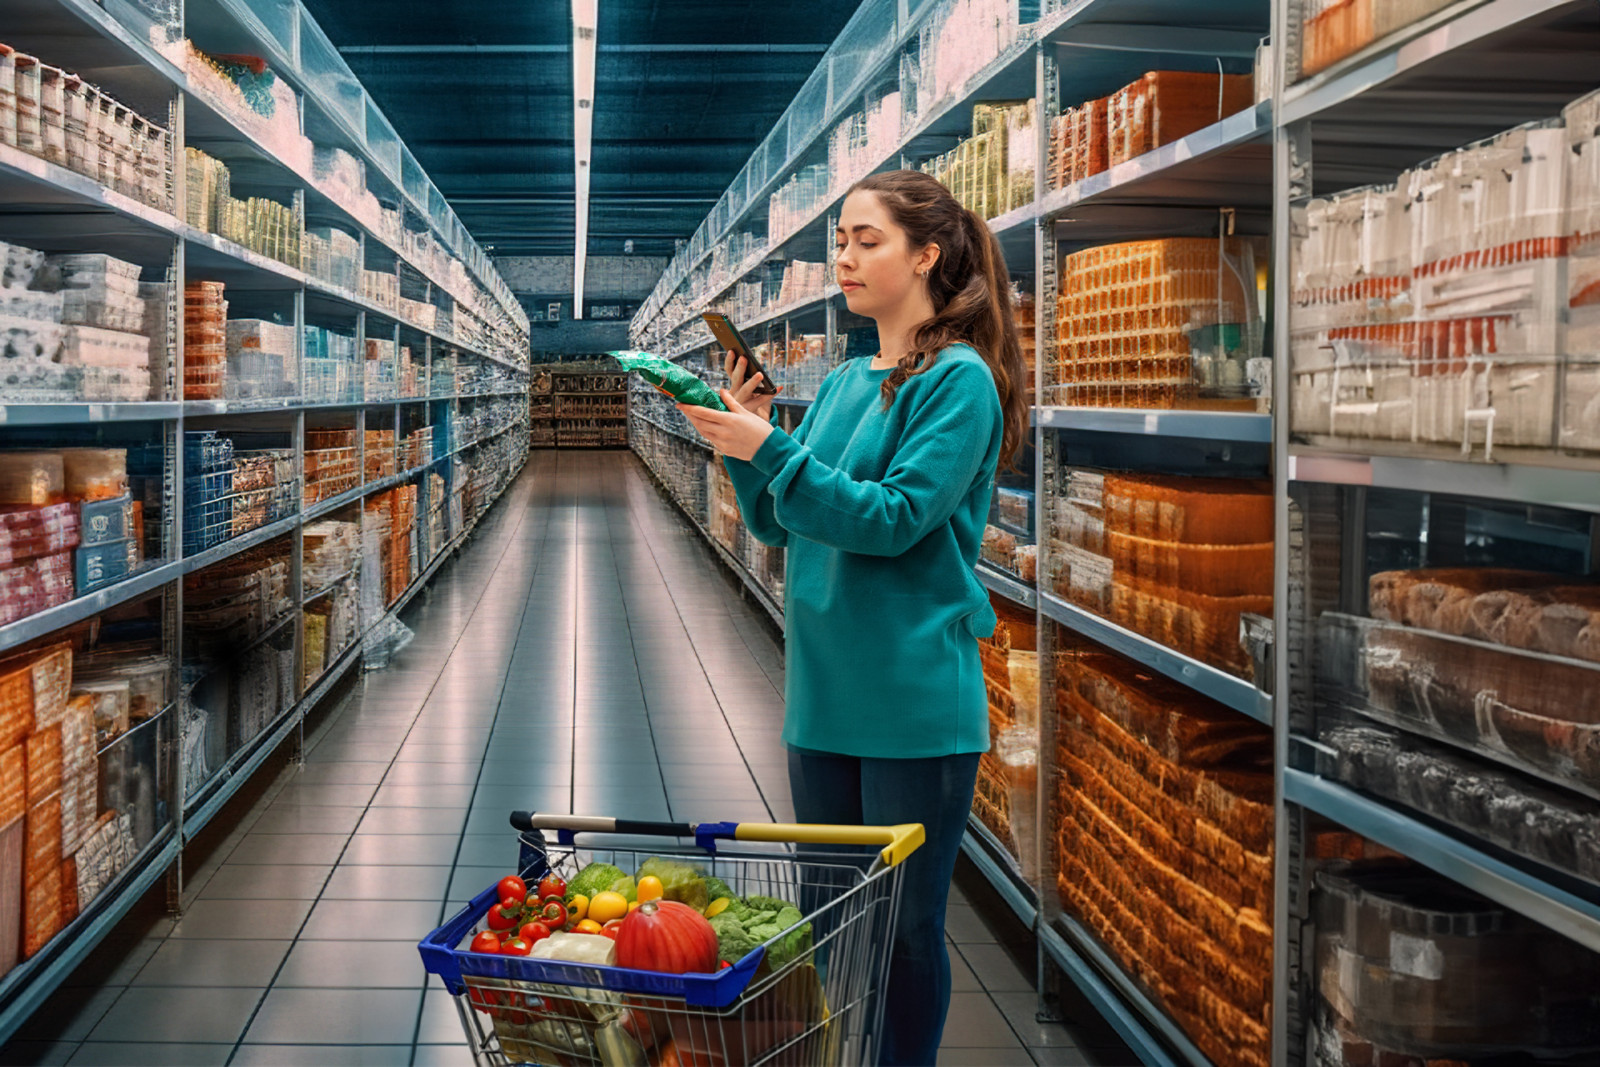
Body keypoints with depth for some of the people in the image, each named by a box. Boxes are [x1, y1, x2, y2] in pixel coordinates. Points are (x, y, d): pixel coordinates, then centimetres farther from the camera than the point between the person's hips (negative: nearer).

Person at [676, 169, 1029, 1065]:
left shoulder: (958, 379, -9)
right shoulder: (844, 383, 12)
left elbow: (896, 519, -18)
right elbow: (776, 526, 12)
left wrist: (770, 450, -22)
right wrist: (747, 437, -5)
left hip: (916, 701, -7)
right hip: (825, 695, 7)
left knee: (905, 925, 4)